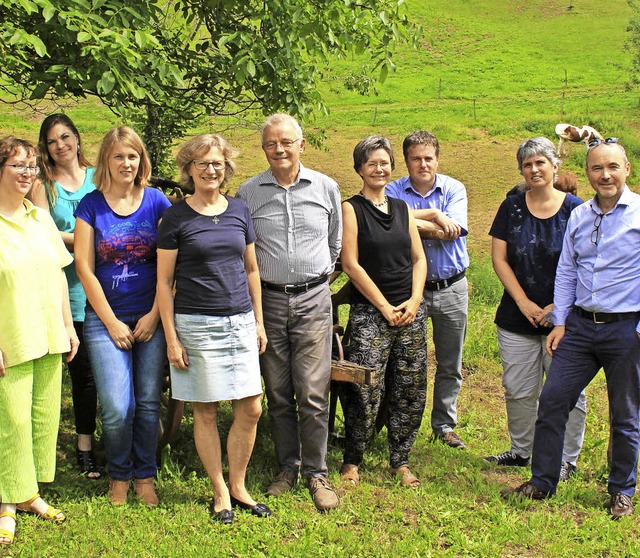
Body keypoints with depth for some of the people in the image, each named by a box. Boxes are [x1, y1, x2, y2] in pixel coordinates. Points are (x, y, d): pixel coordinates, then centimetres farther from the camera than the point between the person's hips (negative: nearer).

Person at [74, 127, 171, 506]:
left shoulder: (156, 202, 2)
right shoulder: (91, 205, 0)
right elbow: (84, 268, -2)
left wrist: (154, 315, -5)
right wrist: (111, 322, -5)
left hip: (151, 318, 1)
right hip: (106, 318, -1)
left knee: (148, 402, 4)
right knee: (117, 407, -6)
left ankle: (145, 475, 21)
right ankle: (119, 475, 16)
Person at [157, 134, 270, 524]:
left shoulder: (240, 210, 7)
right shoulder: (176, 217, -4)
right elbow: (164, 282, -3)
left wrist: (259, 321, 13)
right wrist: (171, 338, -7)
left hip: (240, 322, 4)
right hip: (196, 325, -4)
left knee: (251, 408, 4)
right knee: (206, 411, 5)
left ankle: (238, 486, 21)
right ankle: (220, 493, 19)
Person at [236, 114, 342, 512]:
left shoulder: (326, 188, 4)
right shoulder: (249, 192, 2)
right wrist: (270, 273, 8)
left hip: (313, 300, -1)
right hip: (268, 300, 1)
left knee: (313, 393, -5)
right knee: (278, 393, 7)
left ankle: (317, 472, 8)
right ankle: (288, 467, 21)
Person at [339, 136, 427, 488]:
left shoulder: (402, 208, 13)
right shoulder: (351, 209, -2)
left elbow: (418, 259, 13)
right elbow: (351, 265, -8)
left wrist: (413, 301, -3)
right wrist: (385, 307, -9)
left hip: (410, 311, 5)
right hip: (369, 312, -5)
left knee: (410, 392, 6)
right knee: (366, 392, -9)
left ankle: (400, 461, 21)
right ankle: (351, 461, 9)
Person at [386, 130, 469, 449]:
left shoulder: (454, 189, -1)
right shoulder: (394, 191, -2)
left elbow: (452, 231, -17)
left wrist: (413, 222, -16)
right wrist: (434, 215, -21)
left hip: (452, 288, 1)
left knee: (450, 365, 11)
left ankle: (444, 425, 25)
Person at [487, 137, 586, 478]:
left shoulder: (575, 209, -3)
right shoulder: (512, 207, 4)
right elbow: (499, 259, 2)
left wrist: (559, 307, -10)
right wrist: (523, 302, -6)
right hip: (518, 316, 3)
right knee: (518, 390, 9)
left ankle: (566, 459, 15)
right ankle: (520, 450, 27)